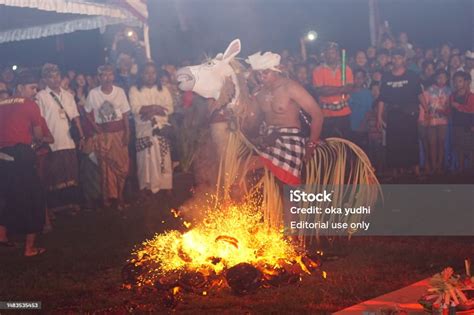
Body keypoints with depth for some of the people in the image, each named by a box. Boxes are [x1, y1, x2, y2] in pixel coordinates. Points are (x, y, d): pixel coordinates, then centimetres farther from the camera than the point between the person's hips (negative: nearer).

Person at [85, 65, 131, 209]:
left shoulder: (120, 91, -2)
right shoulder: (93, 93, -4)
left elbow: (125, 114, 0)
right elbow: (88, 113, 6)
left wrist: (127, 132, -7)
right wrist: (95, 127, -5)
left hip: (119, 132, 1)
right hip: (103, 134, -1)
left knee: (122, 165, 0)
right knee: (105, 166, 4)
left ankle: (120, 196, 12)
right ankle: (107, 196, 15)